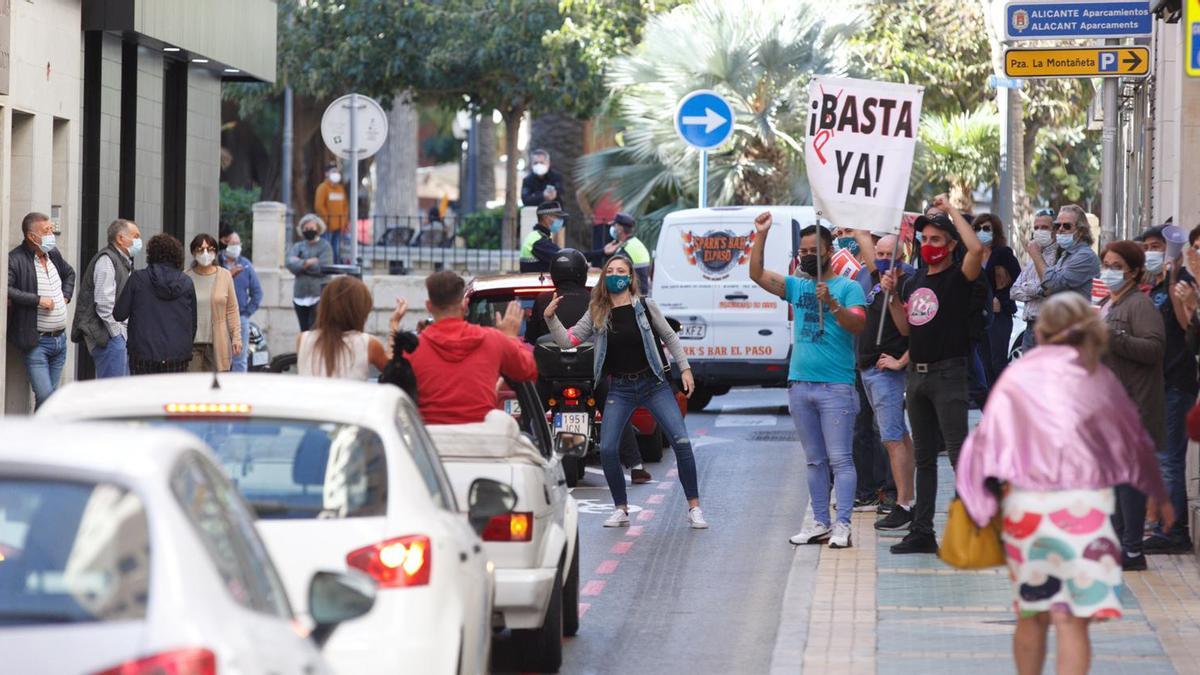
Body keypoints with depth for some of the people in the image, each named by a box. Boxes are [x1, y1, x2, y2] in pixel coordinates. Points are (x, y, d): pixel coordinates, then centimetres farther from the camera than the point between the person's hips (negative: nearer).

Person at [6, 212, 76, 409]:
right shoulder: (16, 260, -15)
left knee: (52, 394, 12)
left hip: (59, 339, 7)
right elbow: (6, 291, -29)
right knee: (45, 396, -14)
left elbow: (69, 273, 32)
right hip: (36, 342, -7)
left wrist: (65, 295, 14)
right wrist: (37, 300, -24)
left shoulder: (53, 254, 10)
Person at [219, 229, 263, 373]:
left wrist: (247, 312, 3)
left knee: (240, 360, 6)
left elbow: (257, 292, 12)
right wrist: (228, 275, -19)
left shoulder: (246, 265, 8)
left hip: (241, 318, 3)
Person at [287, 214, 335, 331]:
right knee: (304, 330, 9)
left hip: (318, 295, -5)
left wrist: (300, 264, -5)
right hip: (300, 295, 5)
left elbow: (322, 268, -12)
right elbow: (291, 264, -3)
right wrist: (309, 262, -10)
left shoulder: (325, 246, 2)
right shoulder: (298, 247, 14)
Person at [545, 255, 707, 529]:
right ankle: (621, 510, 7)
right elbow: (567, 341, 0)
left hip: (654, 383, -2)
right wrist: (550, 319, -14)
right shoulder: (597, 314, 2)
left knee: (681, 442, -11)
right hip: (619, 389, 2)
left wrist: (685, 368, 2)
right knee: (606, 449, -10)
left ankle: (694, 508, 0)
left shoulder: (645, 307, -3)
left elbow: (670, 337, 7)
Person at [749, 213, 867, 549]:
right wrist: (761, 235, -3)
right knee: (815, 460, 10)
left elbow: (858, 325, -14)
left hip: (836, 386, -6)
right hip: (800, 384, 6)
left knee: (840, 459, -8)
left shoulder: (847, 287, -2)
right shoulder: (797, 287, 14)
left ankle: (842, 526, -10)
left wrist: (832, 303, -28)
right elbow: (757, 274, 5)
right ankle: (820, 523, 14)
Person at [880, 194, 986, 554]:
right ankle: (922, 532, 17)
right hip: (917, 374, 8)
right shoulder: (914, 281, 15)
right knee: (924, 456, 12)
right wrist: (892, 295, 2)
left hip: (948, 374, -8)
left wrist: (951, 209, -18)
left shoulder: (958, 278, -7)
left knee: (958, 453, -11)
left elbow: (977, 249, -27)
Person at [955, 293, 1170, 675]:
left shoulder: (1017, 377, 7)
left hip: (1026, 501, 1)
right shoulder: (1098, 378, 9)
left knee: (1031, 617, 15)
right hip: (1085, 502, -1)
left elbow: (987, 439, -1)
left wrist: (974, 498, 6)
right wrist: (1158, 493, 32)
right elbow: (1134, 440, 18)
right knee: (1073, 622, -2)